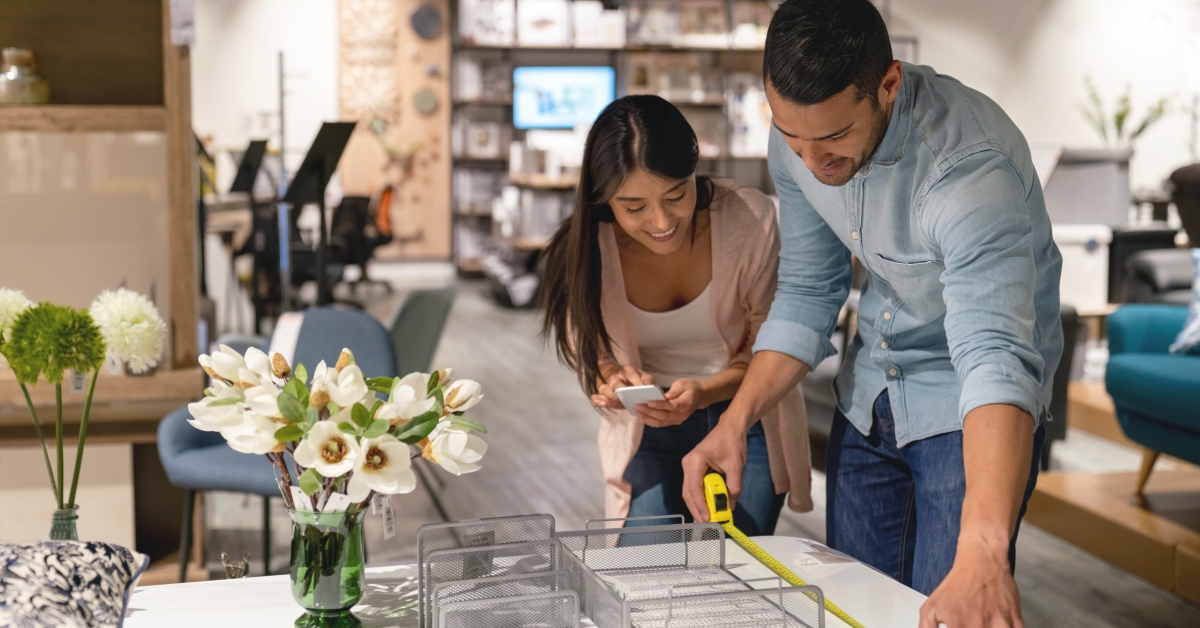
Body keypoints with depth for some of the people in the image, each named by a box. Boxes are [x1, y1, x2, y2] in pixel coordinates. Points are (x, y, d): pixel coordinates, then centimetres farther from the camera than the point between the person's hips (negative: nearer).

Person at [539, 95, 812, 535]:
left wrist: (704, 393, -30)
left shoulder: (750, 219, -20)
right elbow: (589, 355, -3)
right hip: (648, 429, 0)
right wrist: (613, 381, -27)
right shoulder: (584, 250, -18)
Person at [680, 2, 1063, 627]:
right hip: (868, 394, 6)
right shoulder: (798, 138, -13)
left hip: (964, 407, -6)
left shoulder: (969, 165, -35)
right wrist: (734, 423, -14)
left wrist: (982, 554, -60)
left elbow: (995, 357, -47)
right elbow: (806, 293, -1)